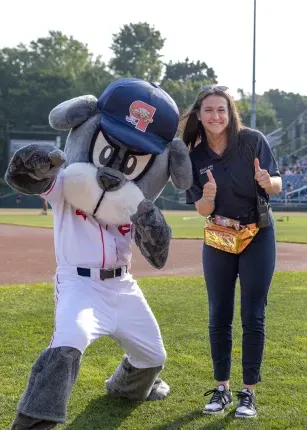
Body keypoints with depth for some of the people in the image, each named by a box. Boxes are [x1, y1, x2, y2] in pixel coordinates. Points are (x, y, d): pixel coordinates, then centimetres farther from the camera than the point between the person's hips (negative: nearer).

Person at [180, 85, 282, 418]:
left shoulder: (253, 140, -13)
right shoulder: (195, 157, -7)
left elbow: (277, 185, -7)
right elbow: (202, 211, -7)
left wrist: (266, 182, -31)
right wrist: (209, 197, -29)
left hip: (258, 237, -2)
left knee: (253, 317, 0)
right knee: (218, 317, 6)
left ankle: (248, 392, 11)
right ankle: (221, 388, 20)